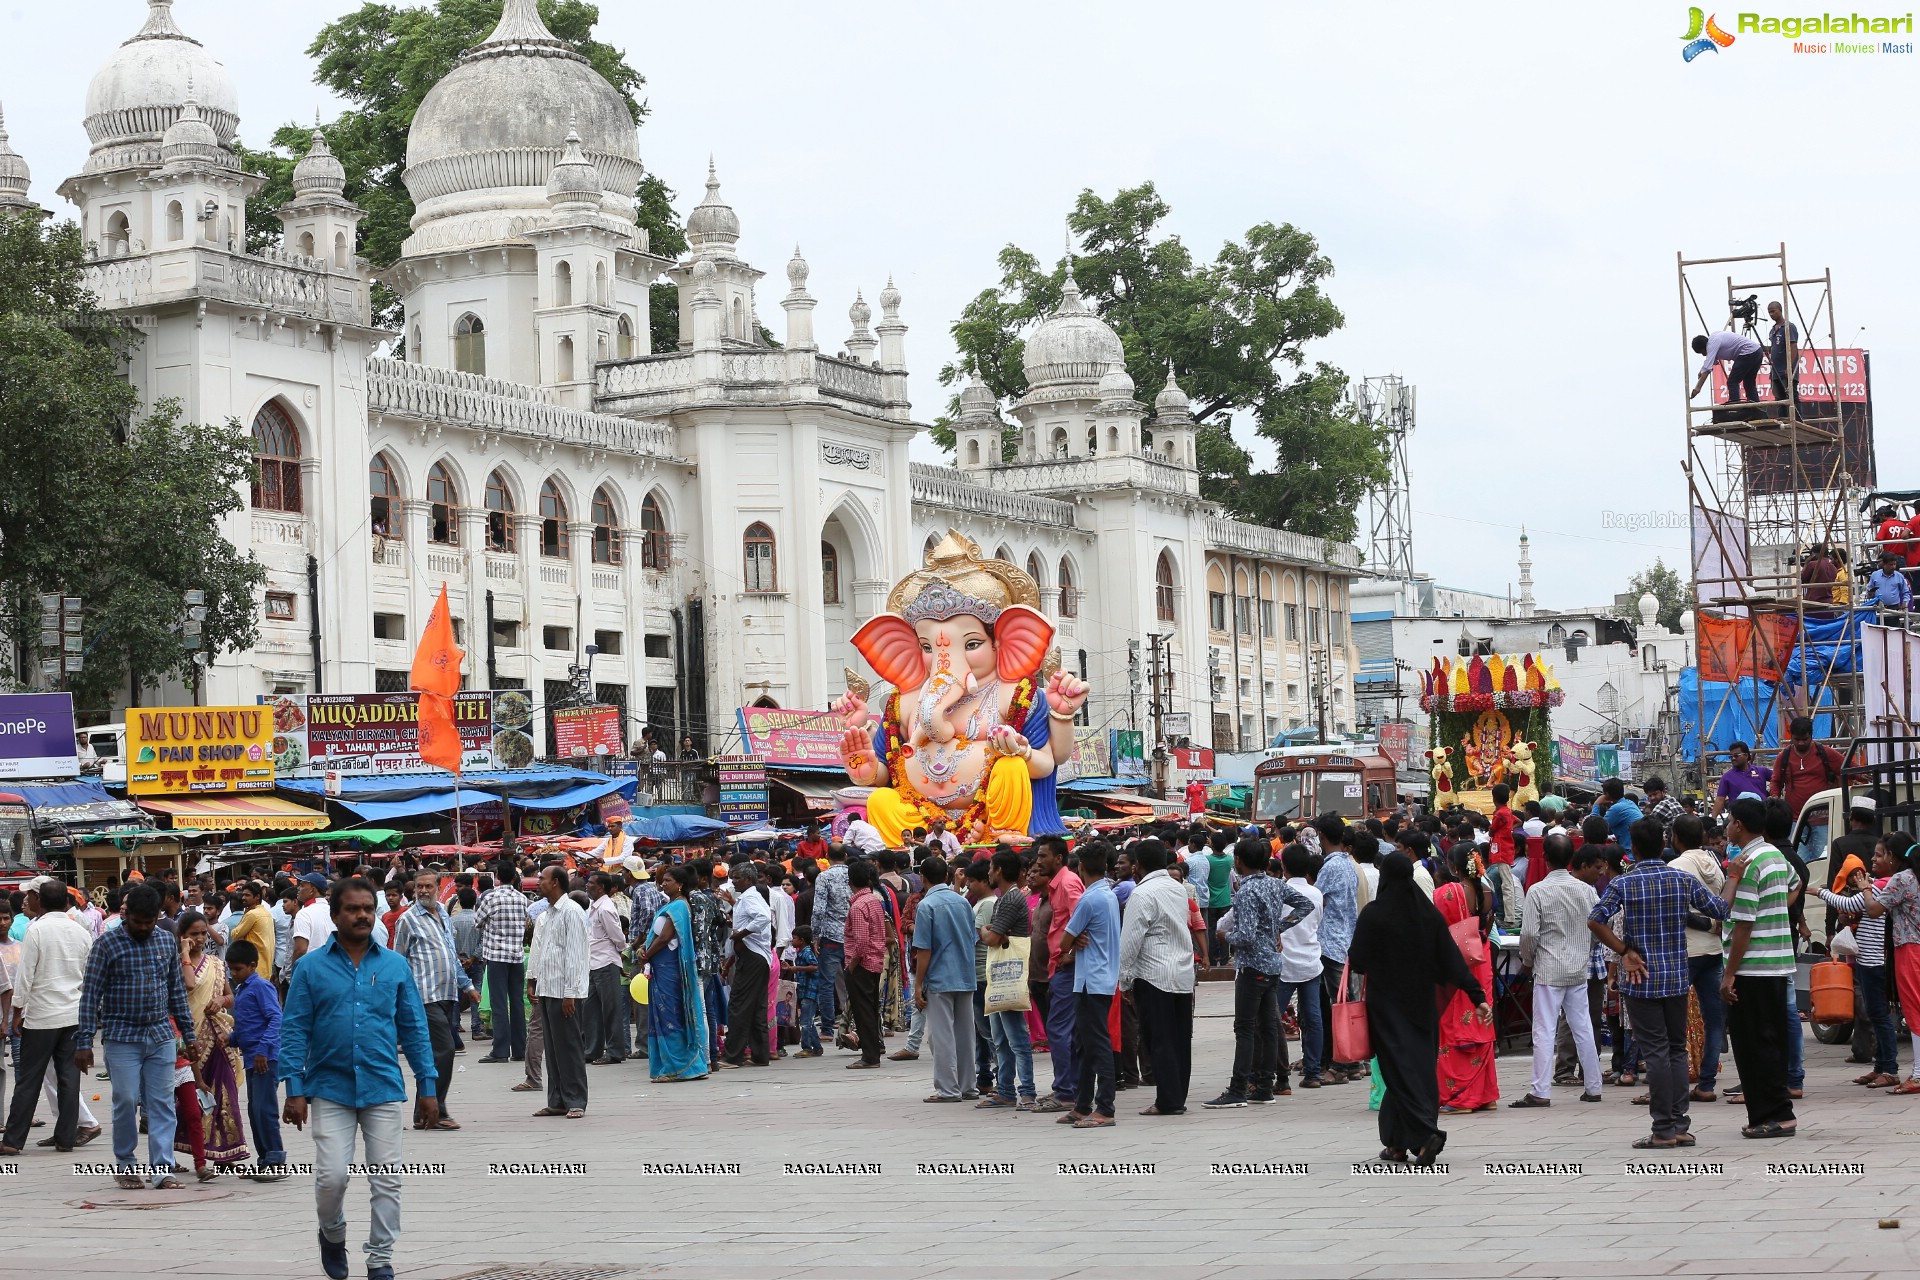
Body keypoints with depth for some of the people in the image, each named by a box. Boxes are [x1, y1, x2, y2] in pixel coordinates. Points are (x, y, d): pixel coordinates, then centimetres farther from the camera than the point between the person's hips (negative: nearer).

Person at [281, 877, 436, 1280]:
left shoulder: (395, 967, 4)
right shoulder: (312, 968, 0)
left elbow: (414, 1029, 7)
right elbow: (294, 1031, 0)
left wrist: (427, 1086, 4)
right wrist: (294, 1090, -7)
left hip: (383, 1088, 1)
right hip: (331, 1091, -1)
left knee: (385, 1181, 3)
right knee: (332, 1176, -7)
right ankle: (333, 1234, 23)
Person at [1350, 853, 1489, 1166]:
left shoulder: (1373, 914, -13)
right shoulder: (1429, 912, -1)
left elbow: (1357, 961, -9)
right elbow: (1452, 959, -4)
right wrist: (1478, 996, -3)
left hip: (1387, 1004, -4)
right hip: (1422, 1004, 4)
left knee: (1400, 1069, -3)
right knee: (1421, 1066, 11)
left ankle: (1426, 1134, -21)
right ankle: (1398, 1144, 14)